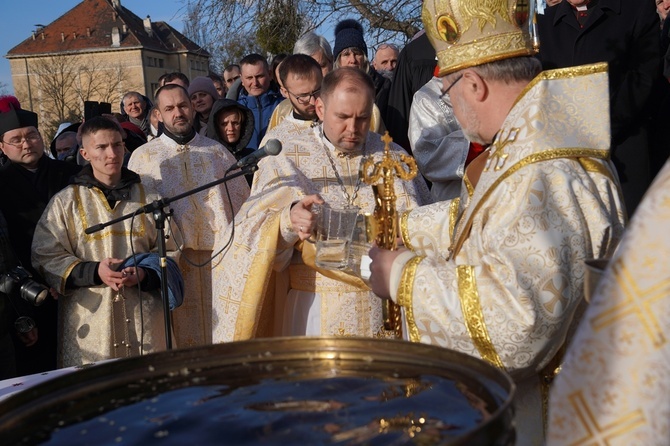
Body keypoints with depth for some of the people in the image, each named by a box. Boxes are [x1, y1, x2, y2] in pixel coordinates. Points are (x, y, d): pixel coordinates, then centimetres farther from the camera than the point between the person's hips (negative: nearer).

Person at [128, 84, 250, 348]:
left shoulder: (217, 152, 13)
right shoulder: (143, 157, 8)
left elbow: (243, 200, 11)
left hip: (221, 256, 2)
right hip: (174, 260, -1)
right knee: (182, 334, 3)